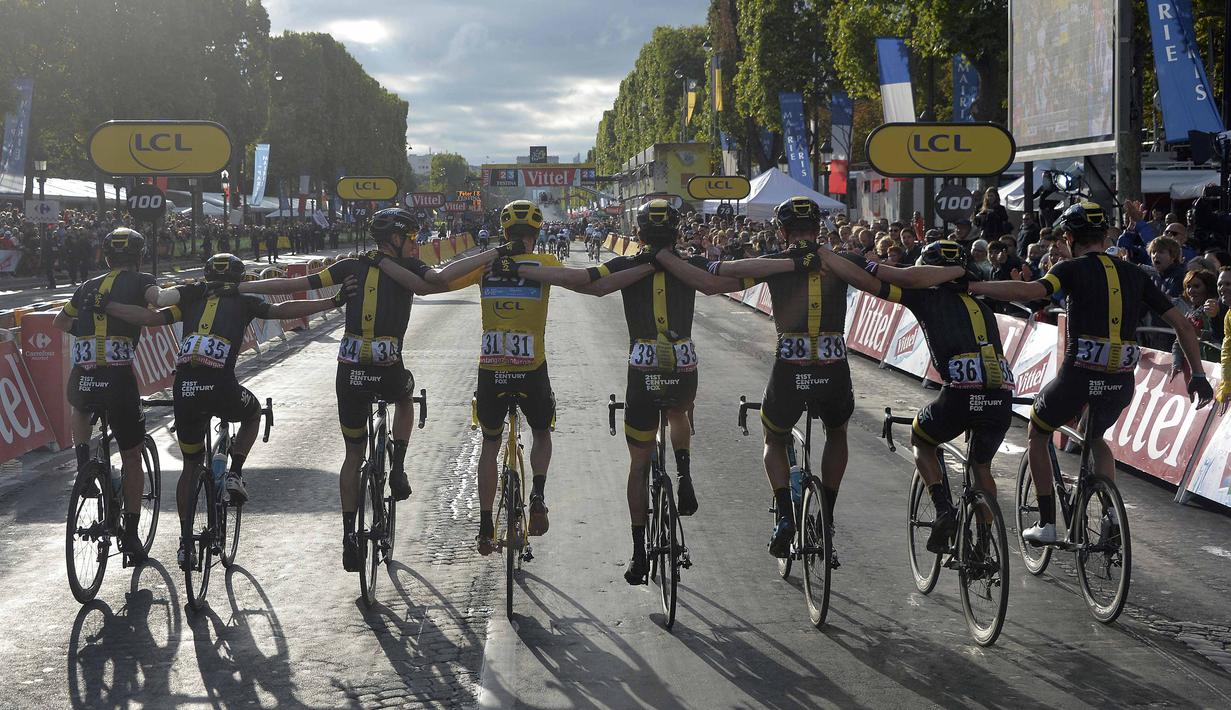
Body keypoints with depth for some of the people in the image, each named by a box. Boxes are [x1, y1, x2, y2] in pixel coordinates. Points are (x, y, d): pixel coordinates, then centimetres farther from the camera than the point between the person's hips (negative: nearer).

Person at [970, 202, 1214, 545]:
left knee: (1037, 433, 22)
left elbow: (1032, 290, -21)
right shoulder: (1133, 274, 14)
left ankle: (1046, 523, 18)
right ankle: (1112, 512, 12)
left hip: (1080, 375, -4)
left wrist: (972, 286, -15)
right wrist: (1198, 375, 17)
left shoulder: (1073, 269, 0)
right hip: (1122, 382, 5)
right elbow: (1182, 324, 11)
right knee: (1095, 439, 33)